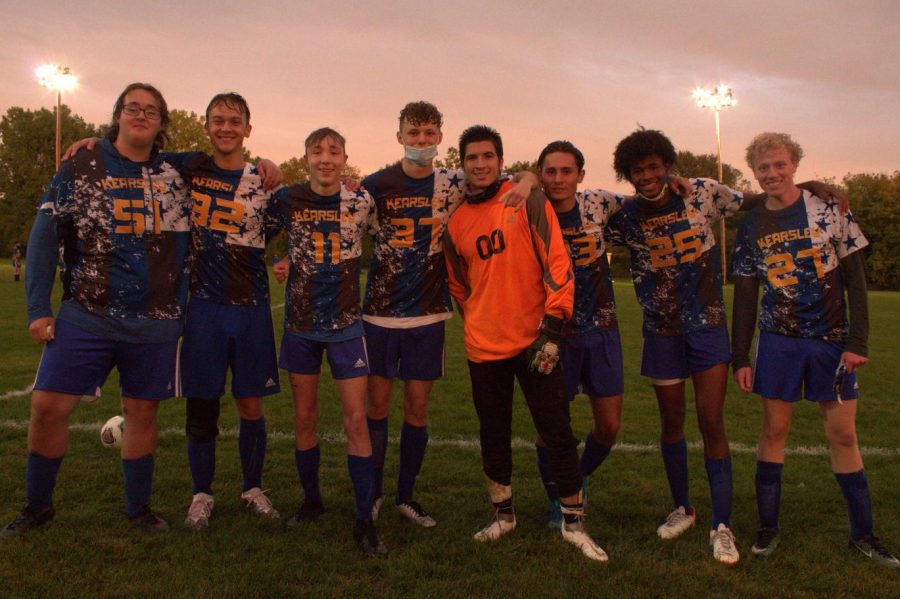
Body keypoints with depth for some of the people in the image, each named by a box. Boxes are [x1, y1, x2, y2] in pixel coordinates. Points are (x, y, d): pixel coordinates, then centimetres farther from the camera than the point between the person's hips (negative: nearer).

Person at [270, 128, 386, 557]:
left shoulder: (361, 201, -4)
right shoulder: (287, 200, -2)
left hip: (346, 325, -1)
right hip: (300, 324, 2)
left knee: (356, 420, -4)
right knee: (304, 418, 11)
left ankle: (364, 520, 6)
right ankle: (311, 500, 31)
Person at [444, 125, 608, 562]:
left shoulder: (528, 202, -3)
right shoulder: (455, 223, 8)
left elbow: (557, 262, -8)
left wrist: (552, 326, -14)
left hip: (533, 340, -3)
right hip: (483, 346, 4)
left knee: (557, 433, 1)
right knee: (493, 434, 14)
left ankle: (573, 522, 19)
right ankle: (502, 514, 33)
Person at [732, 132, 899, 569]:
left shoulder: (828, 209, -3)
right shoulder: (751, 226, 3)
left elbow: (854, 279, -2)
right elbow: (744, 297, 6)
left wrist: (857, 343, -8)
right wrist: (740, 358, 4)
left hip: (832, 338, -1)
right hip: (778, 339, 1)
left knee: (843, 433, 2)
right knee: (774, 429, 4)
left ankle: (863, 533, 18)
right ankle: (768, 527, 15)